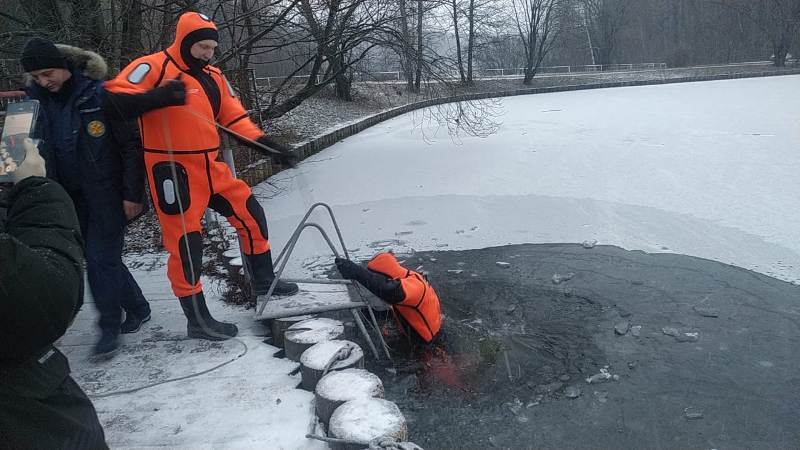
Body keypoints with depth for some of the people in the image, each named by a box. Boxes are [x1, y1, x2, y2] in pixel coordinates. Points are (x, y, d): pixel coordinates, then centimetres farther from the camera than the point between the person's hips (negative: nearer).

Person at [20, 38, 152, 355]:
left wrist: (133, 194, -13)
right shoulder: (35, 99, 3)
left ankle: (110, 325, 9)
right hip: (67, 195, 6)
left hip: (105, 191, -6)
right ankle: (137, 308, 26)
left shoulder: (99, 94, -14)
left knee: (100, 256, -5)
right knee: (102, 256, 10)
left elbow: (131, 145, -12)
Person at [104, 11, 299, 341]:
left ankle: (263, 280, 30)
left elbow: (236, 118, 12)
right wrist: (158, 97, -33)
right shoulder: (154, 67, -9)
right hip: (174, 173, -7)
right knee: (186, 242, -3)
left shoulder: (213, 77, 12)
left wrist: (269, 145, 0)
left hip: (211, 168, 7)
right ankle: (197, 319, 10)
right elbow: (115, 98, -17)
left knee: (250, 213, 11)